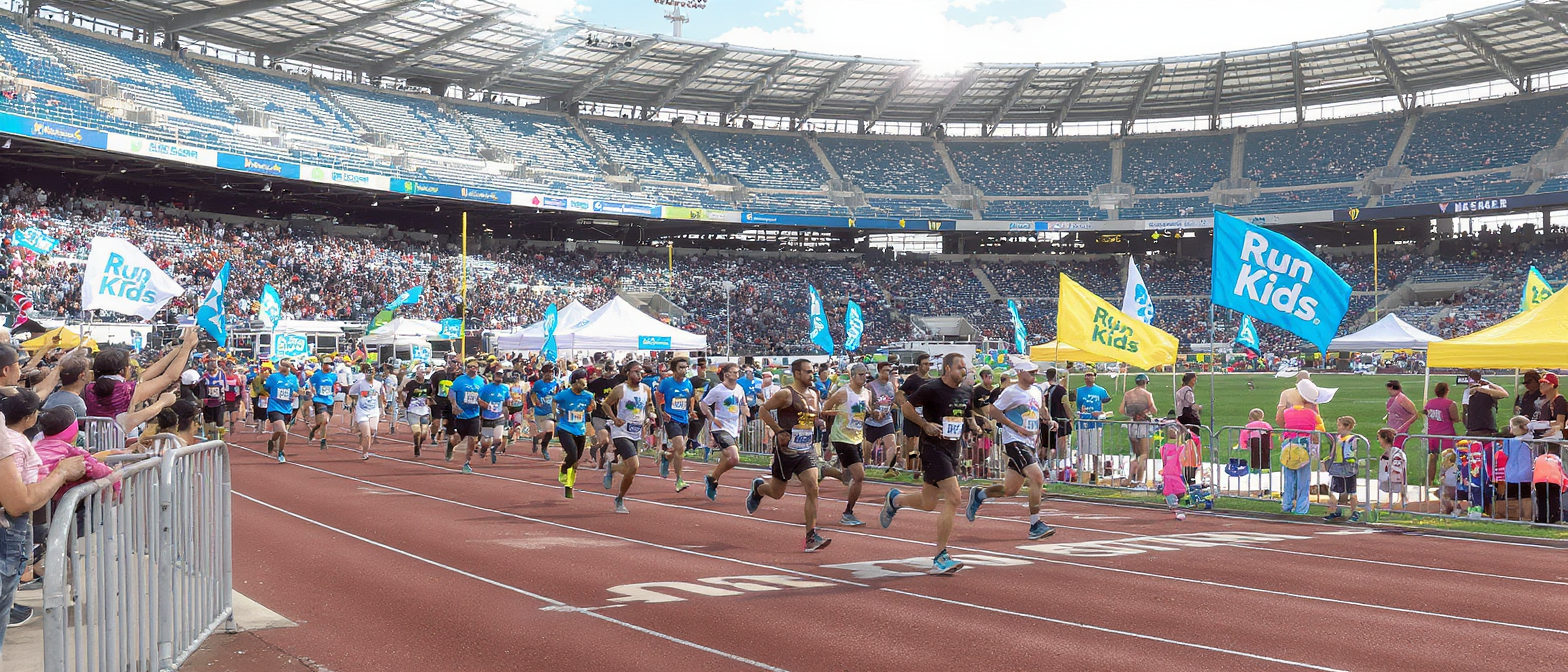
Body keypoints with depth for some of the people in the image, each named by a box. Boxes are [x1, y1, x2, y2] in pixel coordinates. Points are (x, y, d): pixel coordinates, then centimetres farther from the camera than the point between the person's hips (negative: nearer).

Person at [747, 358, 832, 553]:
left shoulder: (814, 394, 10)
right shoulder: (786, 394, -12)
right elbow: (763, 409, -11)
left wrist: (819, 419, 7)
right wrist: (779, 431, -16)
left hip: (807, 450, 5)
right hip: (786, 449, -5)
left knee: (812, 489, -11)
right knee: (776, 493, 9)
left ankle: (811, 537, -10)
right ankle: (758, 487, 46)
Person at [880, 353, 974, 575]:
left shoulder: (967, 392, 9)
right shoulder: (931, 389, -13)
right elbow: (907, 407, -5)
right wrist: (925, 424, -13)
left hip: (952, 449, 8)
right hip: (933, 448, -8)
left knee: (929, 503, 13)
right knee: (953, 497, -18)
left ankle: (894, 499, 44)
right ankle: (940, 558, -12)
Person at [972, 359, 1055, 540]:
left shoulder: (1036, 391, 15)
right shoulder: (1011, 392, -8)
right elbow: (993, 410, -10)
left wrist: (1048, 422, 8)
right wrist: (1017, 428, -14)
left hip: (1029, 444, 8)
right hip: (1014, 442, -8)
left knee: (1010, 490, 10)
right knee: (1037, 477, -22)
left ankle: (978, 495, 34)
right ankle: (1035, 525, -16)